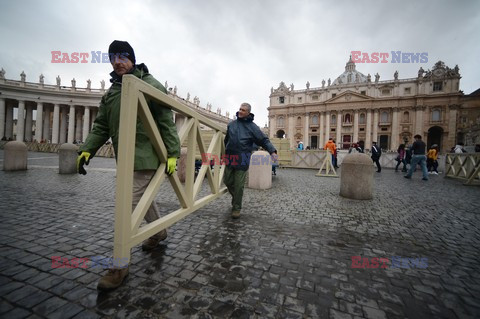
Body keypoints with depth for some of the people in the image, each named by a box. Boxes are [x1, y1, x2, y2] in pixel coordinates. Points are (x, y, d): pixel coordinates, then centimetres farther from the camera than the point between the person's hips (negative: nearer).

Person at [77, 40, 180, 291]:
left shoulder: (151, 85, -5)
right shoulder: (111, 92, 17)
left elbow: (167, 123, -11)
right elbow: (101, 126, 15)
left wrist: (172, 154, -15)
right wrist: (87, 149, 2)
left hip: (146, 158, -8)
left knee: (129, 206, -7)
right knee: (143, 198, 19)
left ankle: (120, 265, 6)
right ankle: (159, 231, 43)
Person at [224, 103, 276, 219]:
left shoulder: (252, 127, -2)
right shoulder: (231, 124, 10)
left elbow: (264, 140, -3)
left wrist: (272, 151, -18)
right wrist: (227, 152, 27)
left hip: (242, 160, -4)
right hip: (230, 158, 5)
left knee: (238, 185, -1)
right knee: (227, 181, 11)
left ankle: (236, 208, 15)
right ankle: (235, 197, 41)